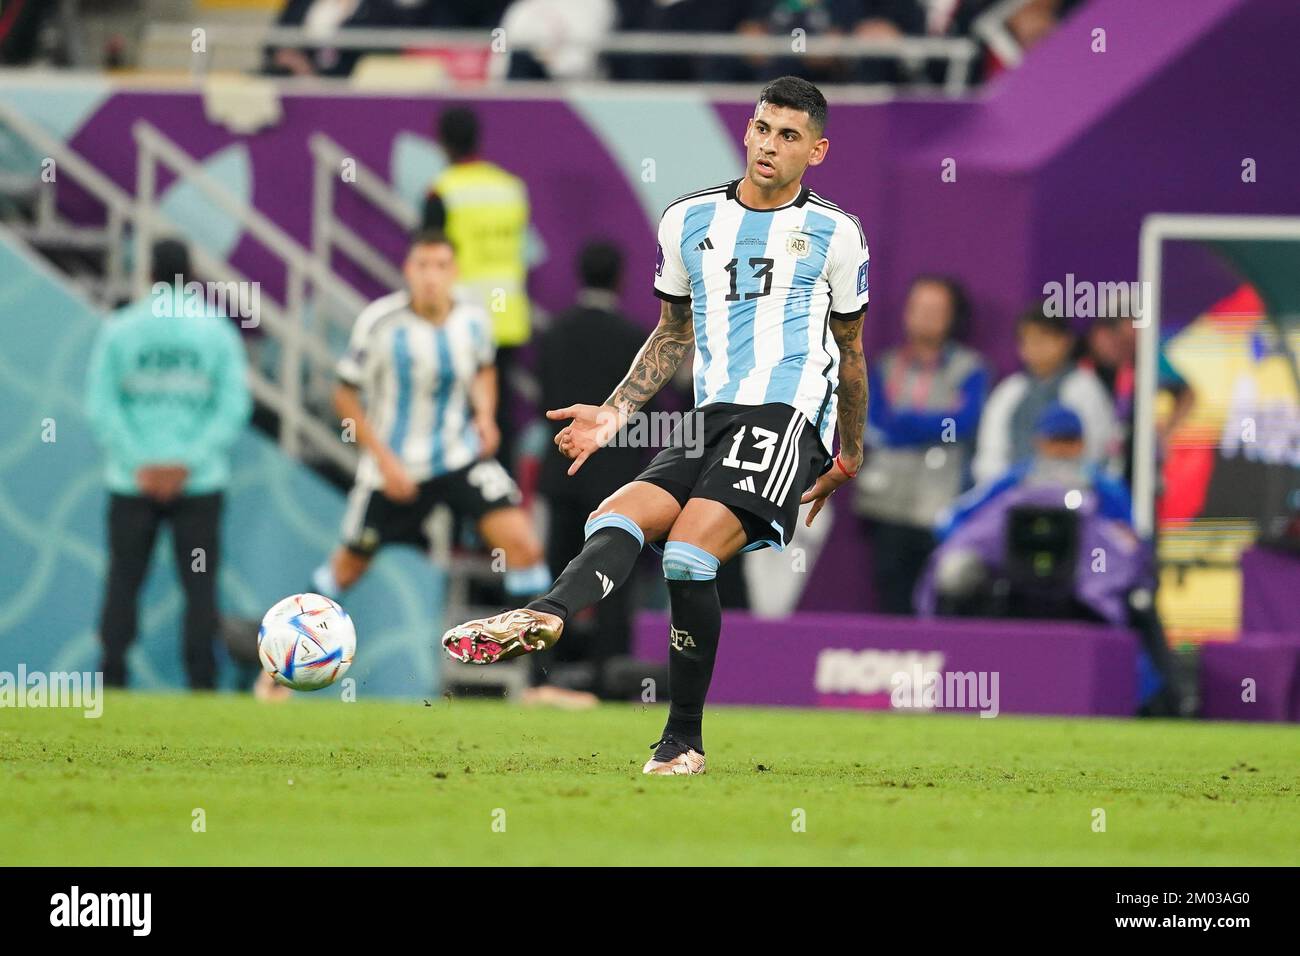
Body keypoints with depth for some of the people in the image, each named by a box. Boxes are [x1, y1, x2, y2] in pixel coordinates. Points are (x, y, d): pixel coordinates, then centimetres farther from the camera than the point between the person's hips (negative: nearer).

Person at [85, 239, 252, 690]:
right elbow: (234, 406, -5)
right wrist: (189, 463, -6)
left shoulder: (119, 328, 0)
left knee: (123, 581, 6)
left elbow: (100, 404, -4)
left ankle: (111, 683, 1)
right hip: (200, 484, 0)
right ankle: (201, 682, -2)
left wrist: (137, 464, -4)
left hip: (133, 483, 0)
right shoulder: (217, 330, 0)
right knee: (199, 585, 4)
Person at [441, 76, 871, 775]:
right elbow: (673, 332, 24)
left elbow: (849, 353, 16)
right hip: (710, 420, 5)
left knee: (688, 550, -25)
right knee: (616, 518, -22)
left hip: (788, 418, -5)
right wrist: (616, 412, 13)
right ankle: (547, 615, -51)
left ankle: (684, 740, -19)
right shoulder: (688, 220, 15)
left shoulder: (835, 234, 6)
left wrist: (849, 459, 21)